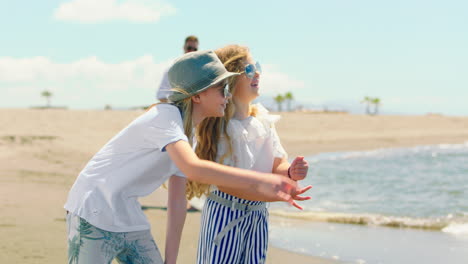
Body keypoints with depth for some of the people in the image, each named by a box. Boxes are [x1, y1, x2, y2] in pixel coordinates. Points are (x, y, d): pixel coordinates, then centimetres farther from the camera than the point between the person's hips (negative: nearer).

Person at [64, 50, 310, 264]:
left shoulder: (187, 131, 7)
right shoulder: (165, 116, -21)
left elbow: (177, 201, 9)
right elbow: (193, 169, -40)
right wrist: (261, 180, -40)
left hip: (130, 221, 9)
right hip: (94, 216, -9)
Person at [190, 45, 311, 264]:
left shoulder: (263, 119, 3)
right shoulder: (219, 125, -15)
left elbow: (277, 166, 4)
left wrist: (290, 172, -20)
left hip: (258, 215, 6)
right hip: (225, 214, -5)